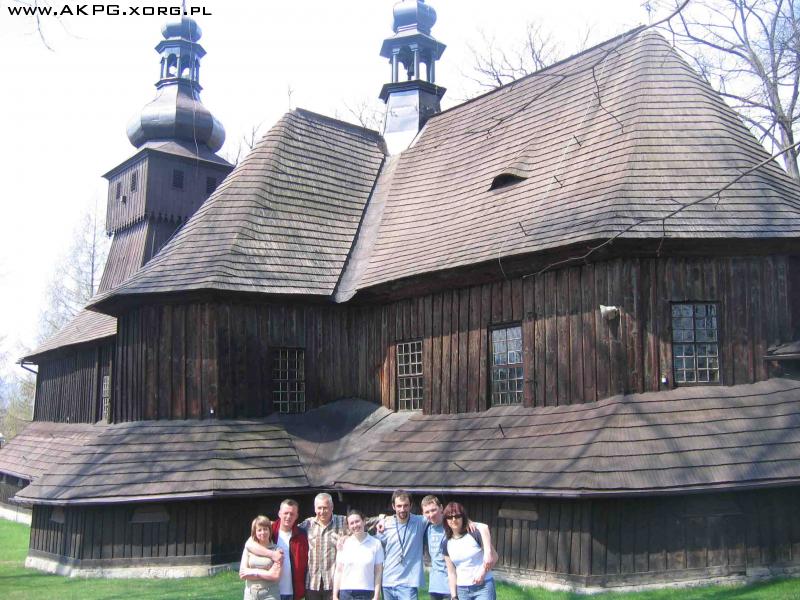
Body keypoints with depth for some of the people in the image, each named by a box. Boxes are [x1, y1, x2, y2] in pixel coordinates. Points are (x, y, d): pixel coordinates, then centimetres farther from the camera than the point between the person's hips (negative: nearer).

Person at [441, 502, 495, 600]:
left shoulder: (475, 533, -9)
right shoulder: (446, 544, 4)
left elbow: (493, 557, -6)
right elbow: (451, 572, 7)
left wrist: (483, 572, -19)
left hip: (483, 587, -4)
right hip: (461, 590, 4)